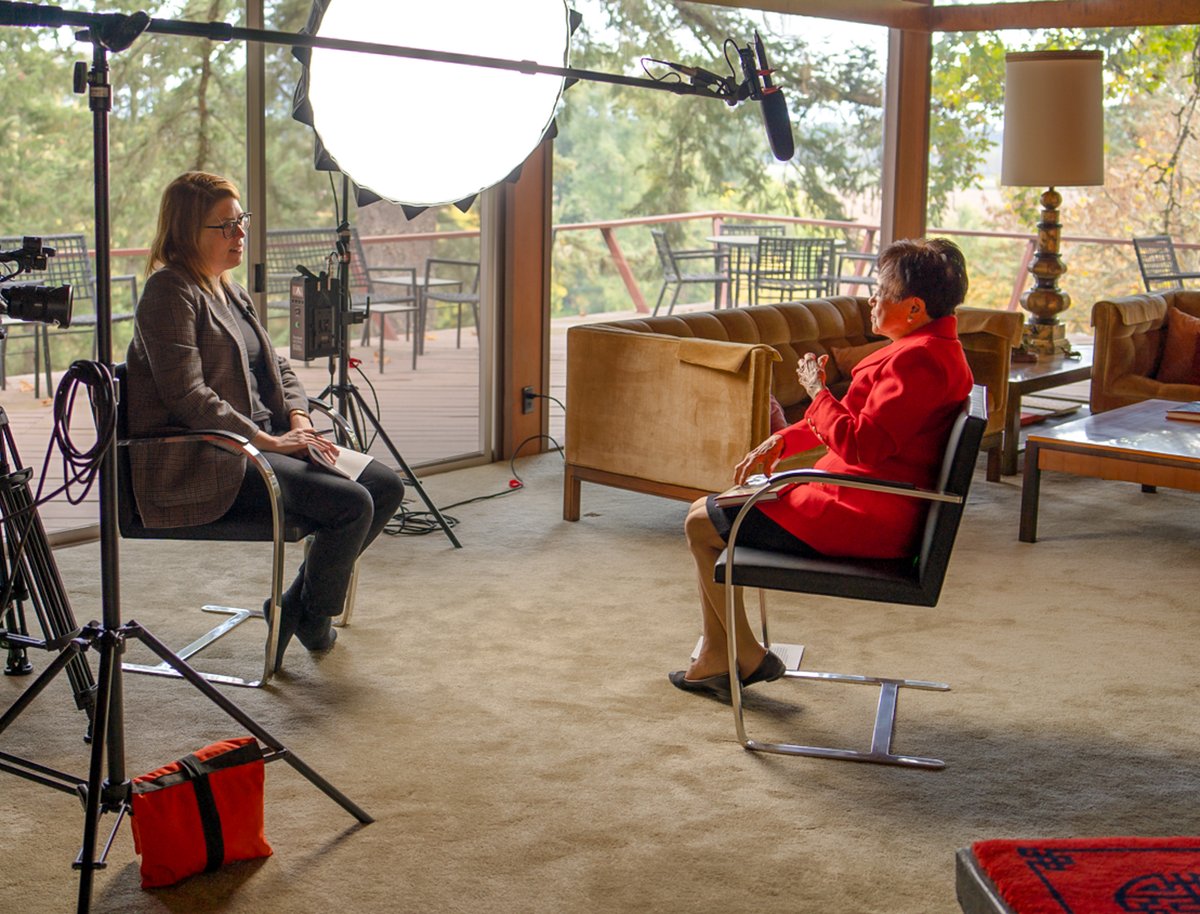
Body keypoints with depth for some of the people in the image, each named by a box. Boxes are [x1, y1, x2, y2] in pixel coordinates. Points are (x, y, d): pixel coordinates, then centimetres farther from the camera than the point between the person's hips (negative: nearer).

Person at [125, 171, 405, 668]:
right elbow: (187, 396, -19)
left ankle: (295, 605, 10)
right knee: (351, 503, -23)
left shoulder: (231, 292, 18)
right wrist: (268, 441, -21)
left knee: (387, 485, -1)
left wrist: (298, 422, -1)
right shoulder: (169, 291, -11)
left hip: (260, 439, 10)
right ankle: (310, 616, 2)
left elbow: (277, 367, 19)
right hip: (202, 460, -10)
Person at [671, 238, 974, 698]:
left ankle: (749, 659, 13)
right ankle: (715, 660, 22)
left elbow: (861, 444, -29)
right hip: (868, 508, 12)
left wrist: (817, 391, -13)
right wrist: (782, 441, 12)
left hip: (858, 521, -12)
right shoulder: (937, 347, 12)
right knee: (718, 506, 20)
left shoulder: (918, 359, -23)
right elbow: (865, 422, 19)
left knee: (701, 522, 0)